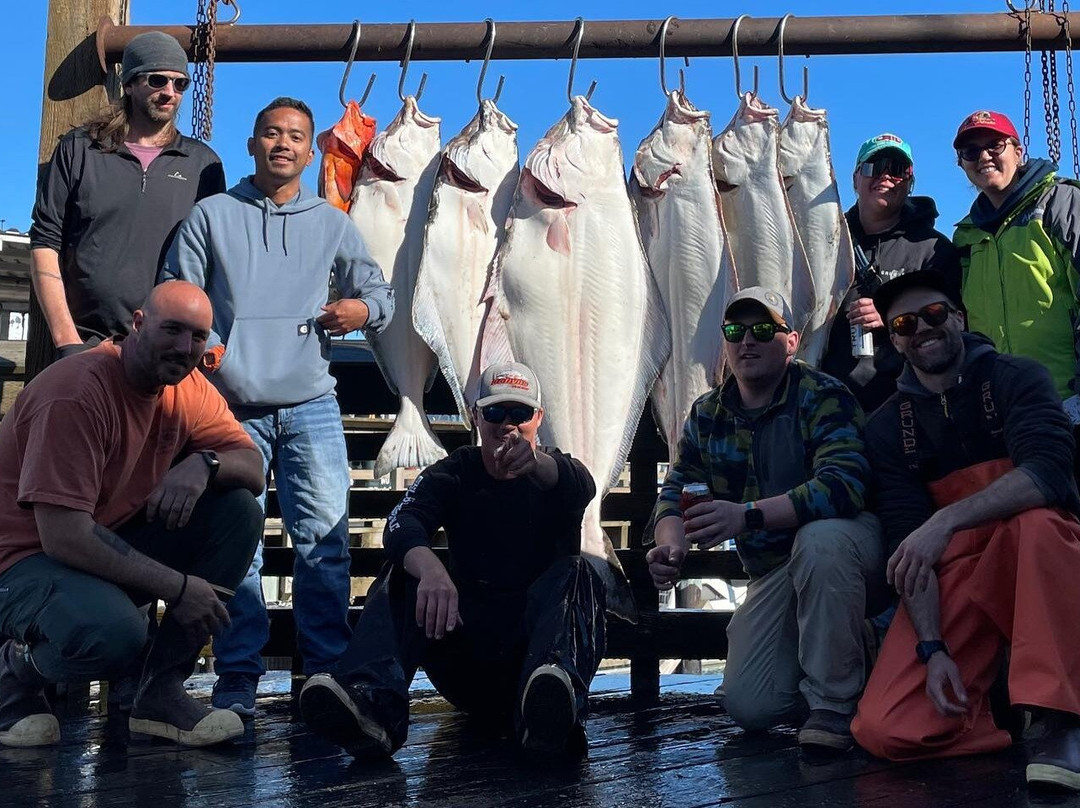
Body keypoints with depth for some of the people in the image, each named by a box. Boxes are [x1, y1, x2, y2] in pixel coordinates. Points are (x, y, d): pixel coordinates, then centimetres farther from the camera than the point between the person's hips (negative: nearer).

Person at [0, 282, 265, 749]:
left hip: (117, 545, 8)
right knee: (113, 631, -38)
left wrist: (203, 464, -27)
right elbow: (63, 536, -28)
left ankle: (161, 693, -7)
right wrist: (177, 587, -26)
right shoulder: (77, 393, -23)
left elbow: (253, 467, -2)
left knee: (239, 511, -11)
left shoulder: (187, 387, 1)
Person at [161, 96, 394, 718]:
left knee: (325, 538, -6)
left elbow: (381, 294, 18)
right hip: (231, 406, -1)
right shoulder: (212, 216, 12)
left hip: (310, 406, 1)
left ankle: (327, 670, 2)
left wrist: (363, 308, -5)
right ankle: (238, 678, 6)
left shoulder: (332, 223, 16)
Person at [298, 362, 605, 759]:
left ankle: (552, 711, -57)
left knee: (575, 572, -27)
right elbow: (402, 525, -14)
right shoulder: (452, 475, 9)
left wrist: (536, 463, -47)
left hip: (537, 635, -1)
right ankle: (372, 705, -45)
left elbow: (581, 485, -21)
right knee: (403, 573, -18)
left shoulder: (556, 473, 7)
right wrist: (429, 568, -39)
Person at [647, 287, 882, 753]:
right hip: (772, 571, 5)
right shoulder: (706, 416, 3)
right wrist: (671, 544, -24)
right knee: (749, 706, -11)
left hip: (843, 540, -4)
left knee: (819, 539, -41)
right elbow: (675, 492, 1)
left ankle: (834, 703, -23)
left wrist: (747, 515, -43)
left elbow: (843, 484, -32)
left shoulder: (823, 398, -16)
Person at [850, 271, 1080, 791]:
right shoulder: (887, 427, 5)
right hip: (952, 579, 2)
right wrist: (932, 647, -17)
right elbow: (905, 541, -4)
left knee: (1038, 523, -39)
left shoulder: (1015, 379, -3)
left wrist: (945, 521, -35)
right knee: (884, 730, -20)